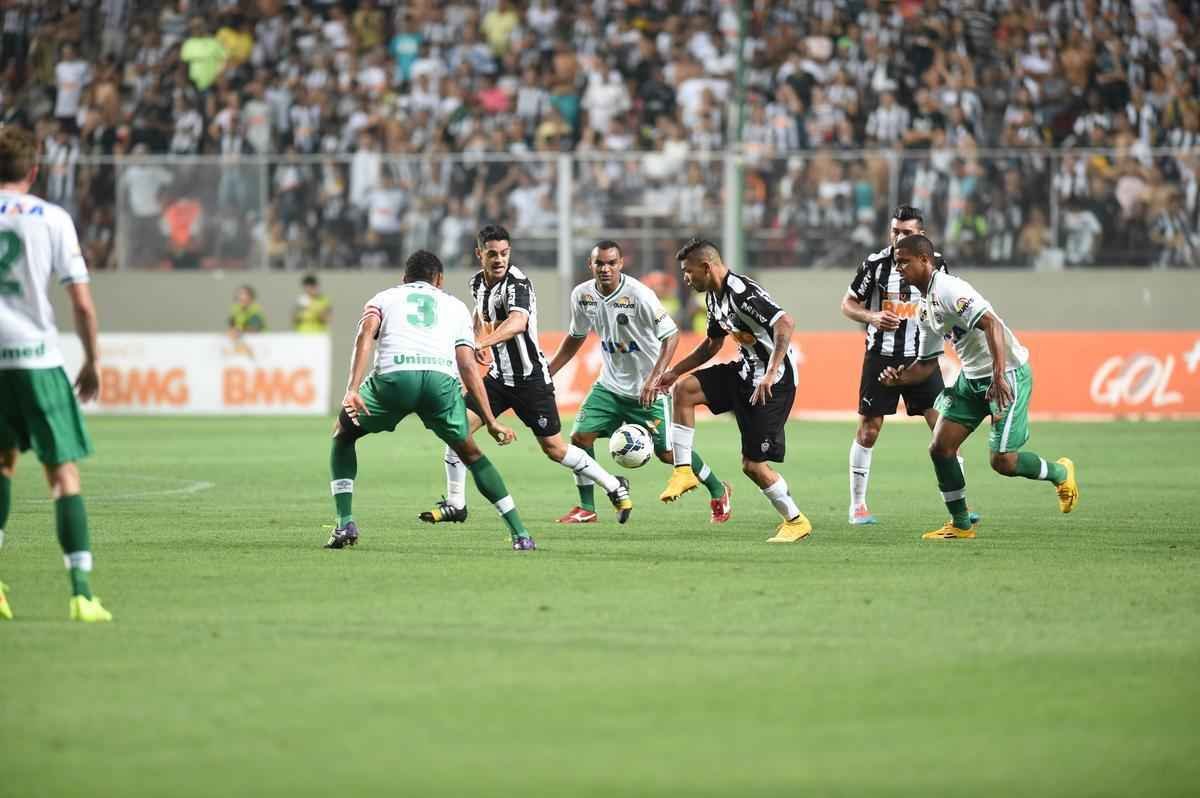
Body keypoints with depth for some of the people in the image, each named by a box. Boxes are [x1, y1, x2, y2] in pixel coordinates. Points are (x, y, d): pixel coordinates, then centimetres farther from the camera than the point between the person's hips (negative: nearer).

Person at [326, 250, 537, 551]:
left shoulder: (384, 298, 30)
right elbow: (468, 367, 22)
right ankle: (520, 534, 17)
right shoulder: (456, 307, 34)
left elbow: (365, 333, 7)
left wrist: (352, 389, -4)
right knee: (469, 452, 25)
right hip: (442, 379, 1)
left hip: (394, 374, -1)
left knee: (343, 435, 26)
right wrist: (490, 421, 22)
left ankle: (345, 524, 11)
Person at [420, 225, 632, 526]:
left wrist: (483, 343, -57)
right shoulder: (478, 282, 2)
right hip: (499, 377, 6)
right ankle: (455, 504, 2)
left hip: (531, 379, -6)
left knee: (554, 448, 2)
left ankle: (615, 487, 21)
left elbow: (517, 323, -43)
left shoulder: (517, 283, -22)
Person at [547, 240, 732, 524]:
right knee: (580, 437, -6)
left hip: (647, 388, -5)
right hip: (610, 385, 5)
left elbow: (671, 335, -23)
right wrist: (547, 372, 9)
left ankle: (718, 492, 21)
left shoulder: (638, 295, -23)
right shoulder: (582, 296, -5)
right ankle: (586, 508, 9)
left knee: (667, 452, -1)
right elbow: (575, 338, 13)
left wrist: (654, 379, -31)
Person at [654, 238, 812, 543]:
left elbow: (785, 323, -34)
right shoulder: (714, 296, 9)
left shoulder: (741, 291, -23)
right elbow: (712, 344, 25)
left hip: (773, 383, -9)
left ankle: (795, 521, 13)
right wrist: (675, 371, 20)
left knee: (753, 464, -6)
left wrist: (771, 374, -38)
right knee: (684, 388, -3)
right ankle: (683, 471, 1)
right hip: (745, 372, 9)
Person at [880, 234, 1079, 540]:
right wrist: (900, 377, -3)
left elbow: (991, 324, -32)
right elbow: (927, 363, 18)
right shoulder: (925, 309, 10)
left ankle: (1060, 473, 19)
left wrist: (998, 376, -38)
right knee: (940, 447, 0)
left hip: (1008, 375, -9)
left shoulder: (948, 289, -21)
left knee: (1002, 461, -10)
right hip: (971, 378, 9)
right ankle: (961, 525, 12)